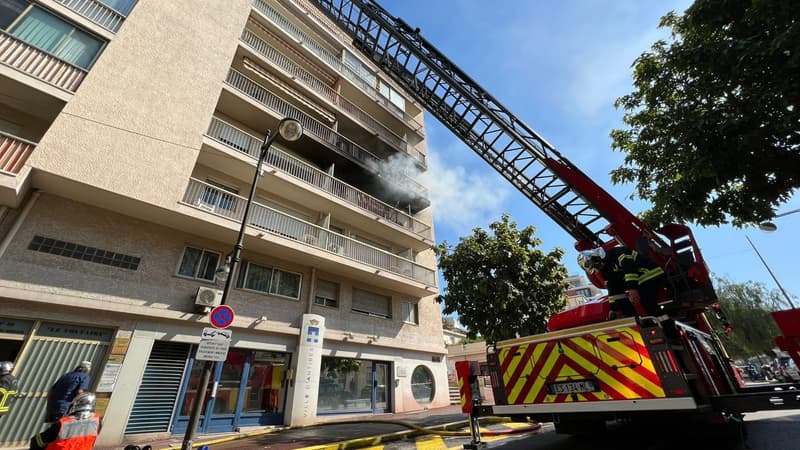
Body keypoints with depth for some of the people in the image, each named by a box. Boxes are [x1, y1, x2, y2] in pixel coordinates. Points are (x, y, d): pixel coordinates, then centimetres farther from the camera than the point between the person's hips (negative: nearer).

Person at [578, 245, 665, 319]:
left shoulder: (616, 253, -13)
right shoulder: (606, 269, 12)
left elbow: (630, 267, -30)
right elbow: (613, 290, 13)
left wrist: (633, 288, -38)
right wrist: (614, 308, 10)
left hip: (651, 276, -9)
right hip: (643, 283, 9)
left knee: (650, 308, -17)